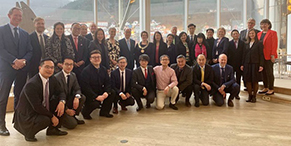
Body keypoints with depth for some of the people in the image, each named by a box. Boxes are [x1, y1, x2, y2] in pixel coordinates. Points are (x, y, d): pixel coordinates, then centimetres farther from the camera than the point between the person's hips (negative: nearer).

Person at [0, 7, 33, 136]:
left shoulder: (25, 34, 16)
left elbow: (30, 51, 11)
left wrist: (23, 61, -8)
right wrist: (14, 61, -17)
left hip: (22, 68, 4)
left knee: (19, 96, 9)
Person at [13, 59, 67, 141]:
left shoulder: (52, 80, -2)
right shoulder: (31, 85, -25)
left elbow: (60, 93, 4)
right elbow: (37, 107, -27)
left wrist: (62, 102, -20)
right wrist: (52, 116, -21)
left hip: (43, 109, 8)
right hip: (26, 115, -8)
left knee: (59, 100, -8)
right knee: (45, 120, -35)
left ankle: (52, 129, 6)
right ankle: (29, 133, 0)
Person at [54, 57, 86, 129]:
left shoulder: (73, 75, 3)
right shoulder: (56, 77, -19)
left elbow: (77, 89, 5)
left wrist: (77, 97, -20)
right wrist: (66, 109, -19)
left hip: (68, 101, 7)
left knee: (82, 97, -16)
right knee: (72, 124, -20)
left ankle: (73, 116, 1)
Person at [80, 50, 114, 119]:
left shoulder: (104, 69, 6)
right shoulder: (86, 70, -13)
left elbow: (107, 83, 5)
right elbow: (85, 87, -19)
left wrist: (106, 92, -17)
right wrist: (96, 97, -26)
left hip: (100, 92, 6)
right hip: (89, 95, -6)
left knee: (112, 93, -14)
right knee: (95, 104, -31)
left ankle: (104, 111, 6)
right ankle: (85, 112, 5)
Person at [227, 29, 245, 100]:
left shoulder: (242, 43, 4)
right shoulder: (229, 43, 2)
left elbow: (244, 54, 0)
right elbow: (227, 54, -2)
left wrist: (243, 64, -8)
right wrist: (227, 63, -9)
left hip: (239, 64, 1)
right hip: (231, 64, -1)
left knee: (238, 80, 7)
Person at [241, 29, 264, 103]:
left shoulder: (259, 43, 1)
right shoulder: (247, 44, 13)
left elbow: (261, 55, -3)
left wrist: (261, 65, -12)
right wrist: (242, 64, 7)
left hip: (255, 64, -4)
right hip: (247, 64, 4)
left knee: (255, 81, 0)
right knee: (247, 80, 0)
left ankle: (254, 96, 12)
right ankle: (250, 96, 12)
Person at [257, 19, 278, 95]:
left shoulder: (273, 33, -1)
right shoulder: (259, 34, 15)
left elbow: (274, 45, -7)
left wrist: (273, 55, -14)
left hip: (268, 56, -5)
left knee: (269, 72, -1)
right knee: (263, 72, 9)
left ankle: (271, 89, 7)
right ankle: (265, 88, 18)